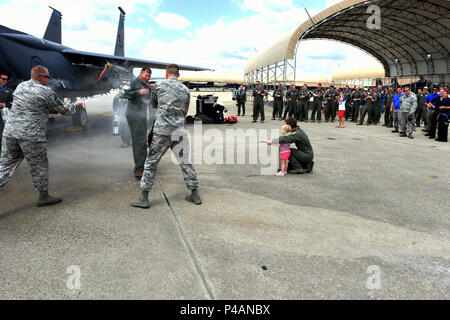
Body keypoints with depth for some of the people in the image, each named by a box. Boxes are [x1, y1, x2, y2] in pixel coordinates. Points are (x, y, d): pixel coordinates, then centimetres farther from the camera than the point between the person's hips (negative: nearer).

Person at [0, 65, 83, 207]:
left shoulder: (20, 86, 14)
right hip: (31, 135, -6)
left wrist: (53, 109, 24)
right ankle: (43, 196, 19)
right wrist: (76, 105, 21)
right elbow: (65, 110, 2)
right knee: (39, 165, 8)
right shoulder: (46, 92, -6)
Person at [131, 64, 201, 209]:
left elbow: (153, 103, 17)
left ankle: (144, 198, 9)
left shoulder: (159, 84, 3)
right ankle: (195, 194, 17)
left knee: (151, 163, 6)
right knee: (185, 162, 13)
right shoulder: (185, 90, 10)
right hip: (180, 130, 3)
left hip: (162, 131, -3)